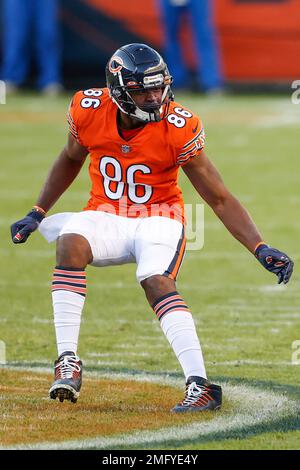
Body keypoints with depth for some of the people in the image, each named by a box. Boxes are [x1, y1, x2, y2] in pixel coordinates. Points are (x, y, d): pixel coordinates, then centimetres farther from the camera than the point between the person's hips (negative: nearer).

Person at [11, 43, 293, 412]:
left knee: (156, 281, -31)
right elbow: (71, 160, 13)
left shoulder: (178, 128, -18)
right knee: (70, 243, -30)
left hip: (158, 218, -2)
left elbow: (219, 198, -12)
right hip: (106, 217, 2)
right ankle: (68, 362, -27)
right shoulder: (89, 111, -11)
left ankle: (200, 385, -35)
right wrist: (37, 213, 12)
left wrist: (261, 249, -21)